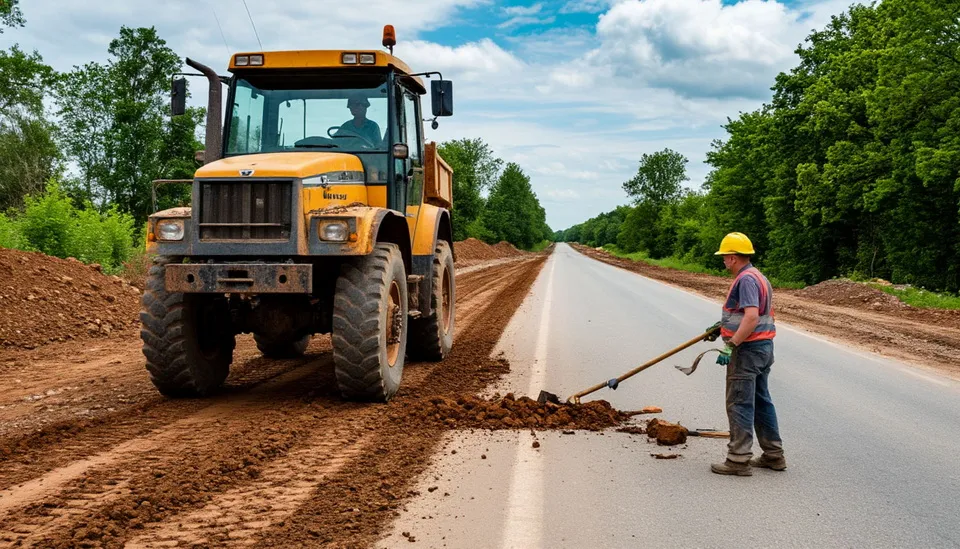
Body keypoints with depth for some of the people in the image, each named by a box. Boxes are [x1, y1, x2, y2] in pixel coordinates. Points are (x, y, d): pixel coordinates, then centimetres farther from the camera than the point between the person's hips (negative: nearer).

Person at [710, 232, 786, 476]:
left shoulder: (746, 280, -18)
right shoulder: (758, 277, 15)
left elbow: (751, 317, -28)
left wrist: (730, 345, -28)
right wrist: (723, 325, 29)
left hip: (747, 349, -10)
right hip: (764, 347, 11)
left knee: (739, 404, -5)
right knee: (761, 401, 16)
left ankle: (739, 460, -1)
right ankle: (774, 455, 23)